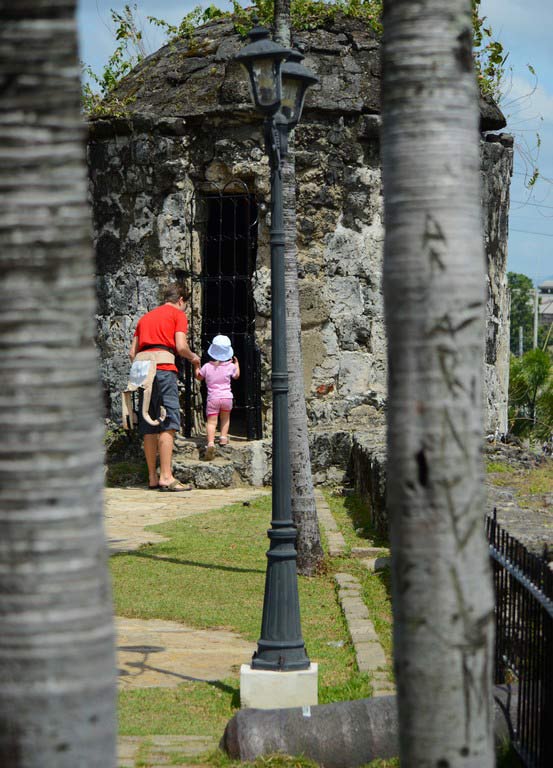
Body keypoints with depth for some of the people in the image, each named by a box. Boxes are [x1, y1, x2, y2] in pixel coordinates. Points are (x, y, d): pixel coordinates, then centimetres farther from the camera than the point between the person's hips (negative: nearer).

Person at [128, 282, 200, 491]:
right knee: (169, 424, -9)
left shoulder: (145, 317, 27)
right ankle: (166, 477, -17)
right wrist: (193, 357, 14)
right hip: (164, 368, -7)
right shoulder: (178, 315, 8)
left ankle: (153, 477, 8)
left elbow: (132, 352, 20)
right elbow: (181, 346, -4)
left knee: (149, 427, 7)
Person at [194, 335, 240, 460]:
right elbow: (236, 376, 22)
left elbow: (199, 377, 15)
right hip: (226, 397, 1)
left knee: (211, 421, -6)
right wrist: (236, 364, 37)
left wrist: (196, 365, 27)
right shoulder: (230, 366, 0)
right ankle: (223, 437, 17)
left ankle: (211, 442, -24)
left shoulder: (207, 367, -2)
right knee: (225, 418, 25)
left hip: (212, 398, -1)